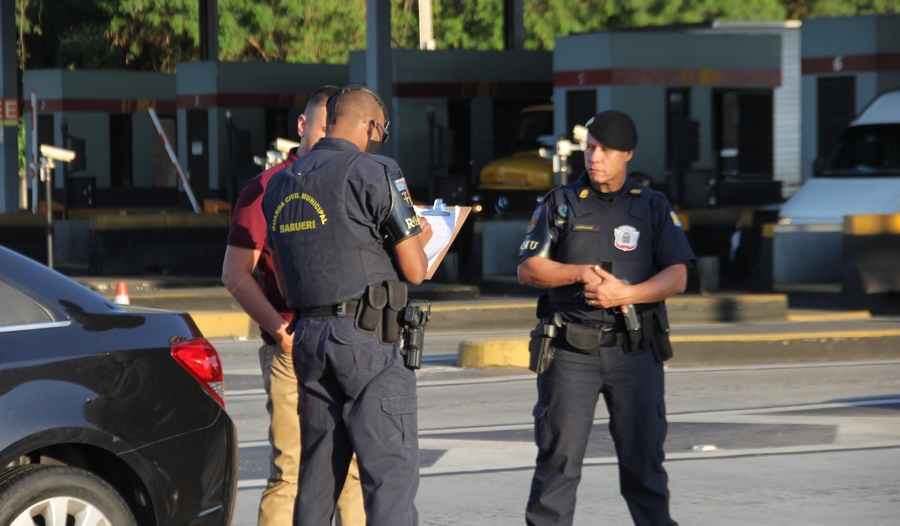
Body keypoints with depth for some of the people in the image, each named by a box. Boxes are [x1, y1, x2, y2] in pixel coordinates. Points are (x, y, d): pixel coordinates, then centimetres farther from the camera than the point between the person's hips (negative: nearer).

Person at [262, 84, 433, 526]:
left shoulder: (280, 184, 15)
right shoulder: (373, 173, -8)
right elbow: (415, 270, -8)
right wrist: (418, 238, 15)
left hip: (307, 336, 7)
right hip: (368, 340, -7)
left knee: (317, 472, 12)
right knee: (391, 472, -7)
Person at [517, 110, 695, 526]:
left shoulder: (653, 207, 8)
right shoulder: (561, 204, 8)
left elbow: (677, 276, 0)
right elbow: (528, 269, 3)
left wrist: (625, 293, -15)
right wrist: (581, 273, -12)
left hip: (635, 350, 0)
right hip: (571, 350, 0)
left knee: (643, 453, 4)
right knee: (559, 454, -2)